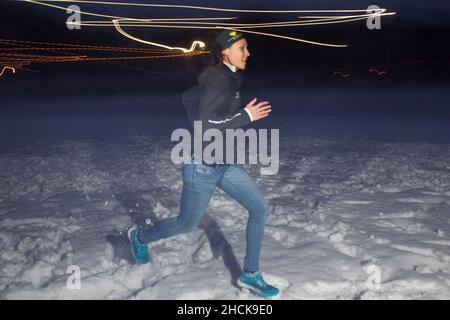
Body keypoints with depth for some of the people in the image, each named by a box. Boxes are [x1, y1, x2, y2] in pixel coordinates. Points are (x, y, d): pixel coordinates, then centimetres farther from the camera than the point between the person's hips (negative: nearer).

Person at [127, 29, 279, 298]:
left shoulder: (227, 78, 7)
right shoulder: (220, 80, -21)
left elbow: (189, 97, 18)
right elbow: (206, 124, -27)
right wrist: (245, 116, -26)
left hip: (225, 165, 9)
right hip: (203, 167, -9)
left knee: (260, 209, 2)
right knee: (187, 225, 11)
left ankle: (251, 275, 13)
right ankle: (141, 237, 39)